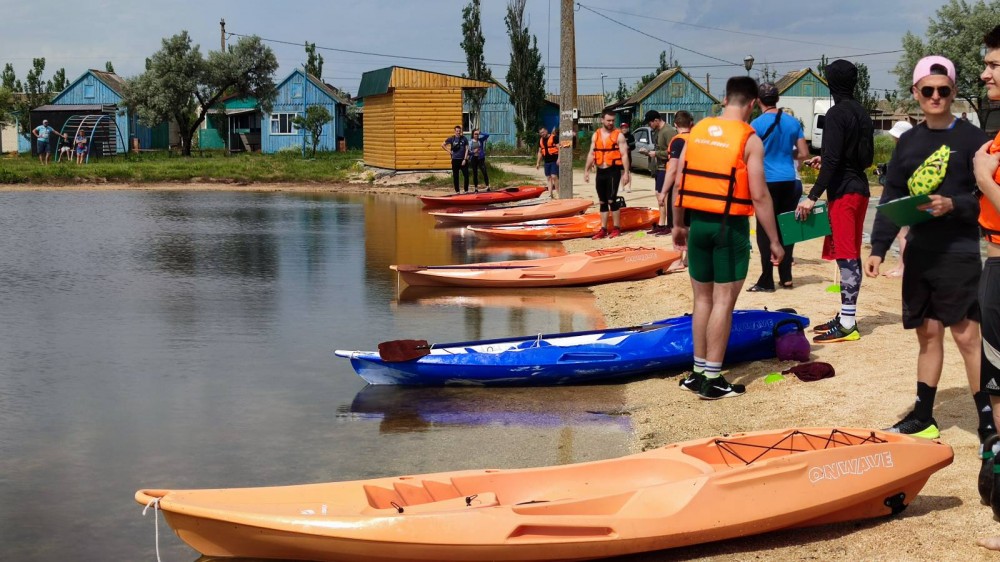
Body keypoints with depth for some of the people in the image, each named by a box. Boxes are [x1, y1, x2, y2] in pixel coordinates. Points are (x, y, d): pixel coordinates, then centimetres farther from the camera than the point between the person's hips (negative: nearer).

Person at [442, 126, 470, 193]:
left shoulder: (464, 139, 2)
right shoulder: (451, 138, 1)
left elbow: (467, 149, -1)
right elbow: (442, 145, 10)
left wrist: (465, 159, -8)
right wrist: (449, 151, 1)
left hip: (463, 160, 0)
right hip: (455, 160, 0)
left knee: (466, 175, -3)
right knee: (455, 176, 5)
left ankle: (466, 190, 8)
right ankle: (457, 191, 13)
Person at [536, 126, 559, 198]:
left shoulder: (554, 137, -7)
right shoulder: (541, 140, 14)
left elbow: (559, 148, -13)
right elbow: (540, 152, 21)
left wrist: (559, 159, -23)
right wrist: (538, 163, 17)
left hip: (555, 161, -7)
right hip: (547, 161, 7)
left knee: (554, 176, -14)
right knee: (548, 178, 6)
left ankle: (558, 193, -8)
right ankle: (550, 194, 9)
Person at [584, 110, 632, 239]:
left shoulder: (618, 135, -5)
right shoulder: (596, 135, 10)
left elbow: (624, 155, -9)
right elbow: (591, 154, 13)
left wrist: (626, 172, -16)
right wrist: (586, 170, 8)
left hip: (613, 170, -5)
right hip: (600, 171, 6)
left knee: (612, 199, -9)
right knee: (602, 201, 9)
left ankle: (616, 228, 1)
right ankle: (603, 229, 15)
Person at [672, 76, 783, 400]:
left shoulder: (697, 131, 5)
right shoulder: (750, 140, -8)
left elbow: (680, 183, 7)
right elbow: (759, 195, -12)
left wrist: (678, 224, 18)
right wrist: (774, 241, -5)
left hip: (698, 223, 5)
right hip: (730, 227, -5)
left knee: (702, 298, 15)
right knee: (723, 301, 1)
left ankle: (698, 373, 21)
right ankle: (712, 380, 3)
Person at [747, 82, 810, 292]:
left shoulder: (757, 124, -9)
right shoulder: (793, 122, 5)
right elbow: (803, 153, 7)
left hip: (768, 182, -5)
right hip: (789, 182, 5)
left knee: (765, 232, -1)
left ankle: (766, 281, -1)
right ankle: (786, 277, 14)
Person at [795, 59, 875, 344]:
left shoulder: (837, 114, -13)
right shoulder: (862, 114, 13)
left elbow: (832, 159, -20)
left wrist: (813, 197, -20)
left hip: (843, 191, -9)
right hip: (860, 189, 9)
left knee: (846, 256, -9)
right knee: (851, 255, 14)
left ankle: (848, 324, -9)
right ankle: (846, 316, 21)